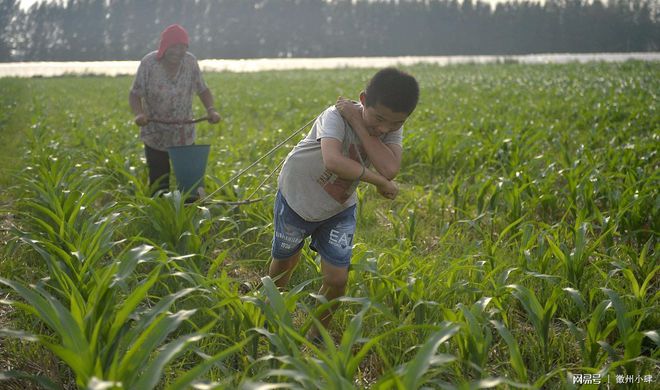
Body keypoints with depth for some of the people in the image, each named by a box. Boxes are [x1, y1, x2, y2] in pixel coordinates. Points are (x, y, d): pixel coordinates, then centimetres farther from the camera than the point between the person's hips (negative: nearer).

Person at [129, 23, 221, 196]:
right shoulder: (149, 63, -12)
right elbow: (135, 95, -7)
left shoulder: (190, 61, -6)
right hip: (155, 137, -2)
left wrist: (211, 109, -15)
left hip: (185, 137, 2)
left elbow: (203, 90, 5)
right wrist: (139, 114, -27)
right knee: (159, 186, 3)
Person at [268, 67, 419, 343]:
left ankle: (316, 336, 24)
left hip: (339, 208, 3)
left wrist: (358, 124, -37)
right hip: (297, 196, -3)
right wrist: (381, 183, -40)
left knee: (337, 279, -4)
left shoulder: (393, 128, -17)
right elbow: (333, 161, -52)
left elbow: (390, 169, -36)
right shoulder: (337, 116, -32)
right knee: (284, 262, 17)